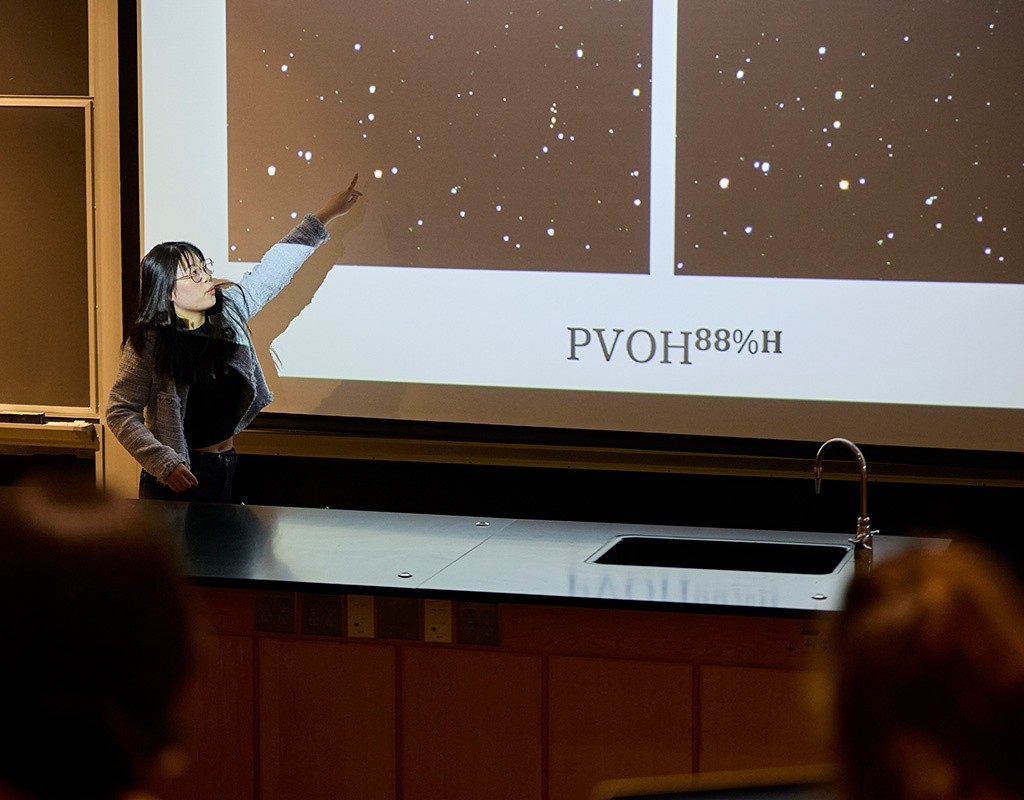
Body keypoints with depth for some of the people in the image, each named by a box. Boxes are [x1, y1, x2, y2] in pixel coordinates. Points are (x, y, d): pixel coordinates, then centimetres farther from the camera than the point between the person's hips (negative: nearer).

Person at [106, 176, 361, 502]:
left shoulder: (229, 310, 1)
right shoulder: (148, 343, -15)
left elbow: (273, 269, 10)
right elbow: (120, 413, -14)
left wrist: (324, 217, 11)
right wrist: (165, 464, -23)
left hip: (226, 467, 6)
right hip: (179, 476, -6)